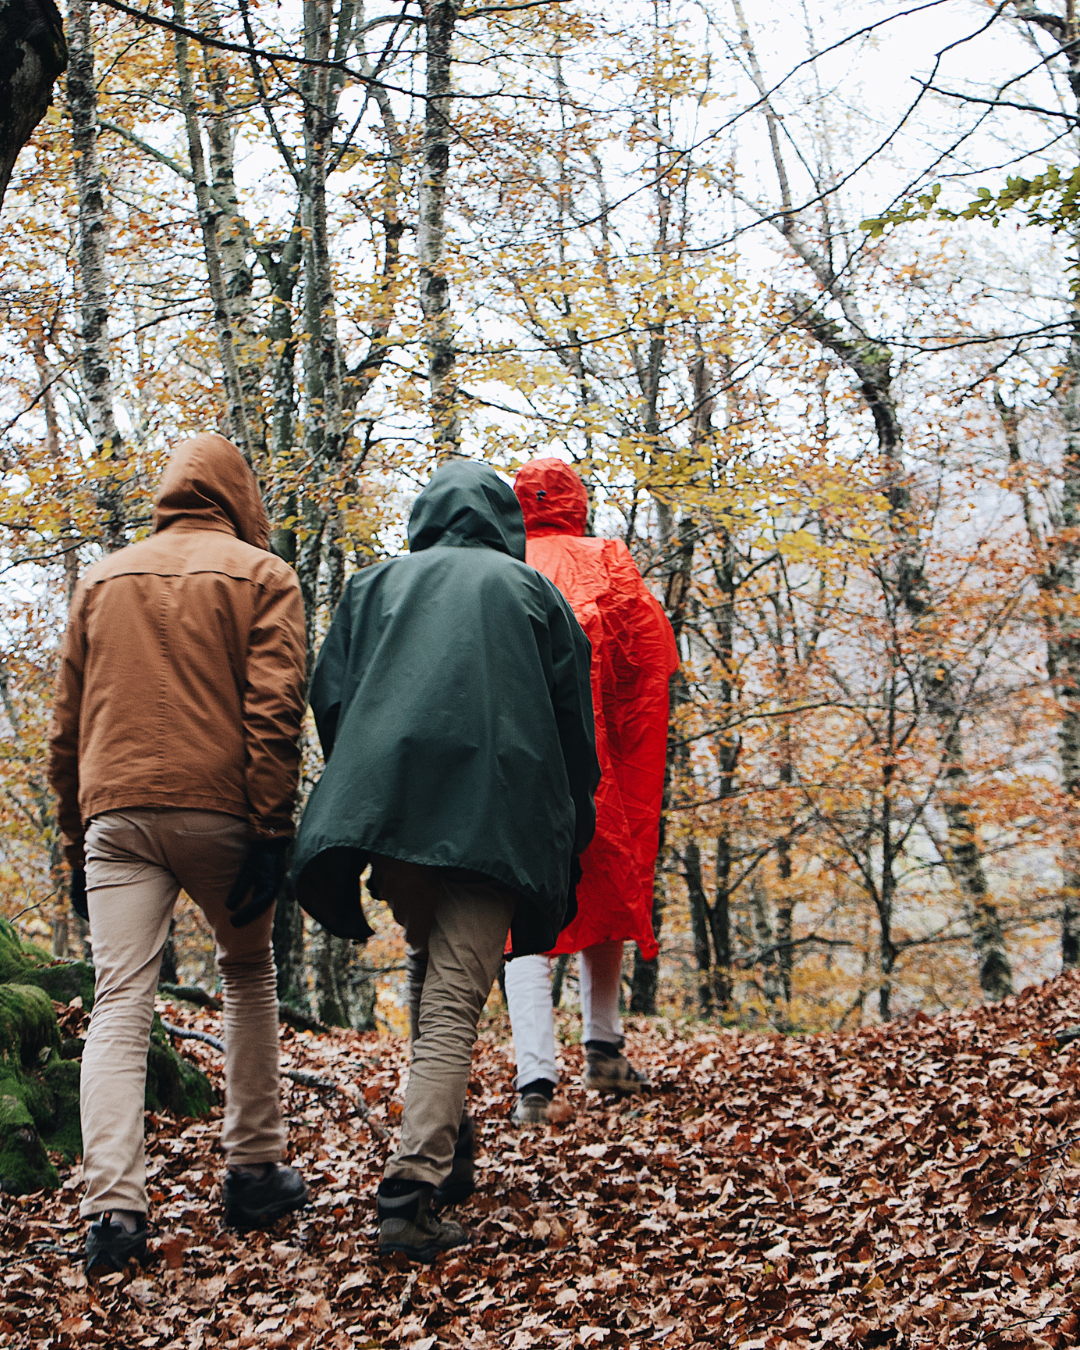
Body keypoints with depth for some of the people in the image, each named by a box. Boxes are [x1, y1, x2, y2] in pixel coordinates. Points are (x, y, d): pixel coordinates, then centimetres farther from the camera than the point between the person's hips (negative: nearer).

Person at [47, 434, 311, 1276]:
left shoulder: (103, 580, 18)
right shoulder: (260, 575, 6)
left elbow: (67, 725, 17)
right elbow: (275, 709, -7)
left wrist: (77, 842, 20)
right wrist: (271, 834, -8)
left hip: (115, 812, 2)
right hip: (220, 811, -2)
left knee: (120, 1005, -3)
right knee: (249, 975, 18)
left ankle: (115, 1207, -16)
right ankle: (255, 1173, 19)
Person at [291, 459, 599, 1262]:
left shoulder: (376, 586, 20)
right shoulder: (531, 590, 17)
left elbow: (331, 699, 12)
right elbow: (573, 722, 12)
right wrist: (569, 835, 18)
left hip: (385, 802, 2)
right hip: (495, 818, -2)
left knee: (432, 964, 25)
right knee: (455, 999, -7)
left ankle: (442, 1134, 26)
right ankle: (413, 1186, -18)